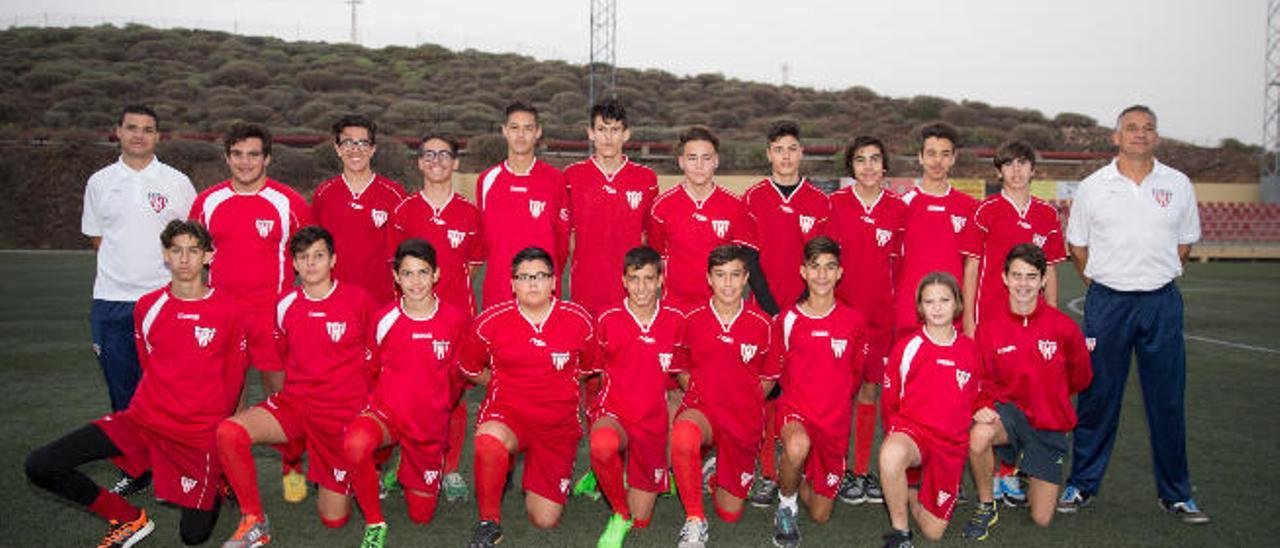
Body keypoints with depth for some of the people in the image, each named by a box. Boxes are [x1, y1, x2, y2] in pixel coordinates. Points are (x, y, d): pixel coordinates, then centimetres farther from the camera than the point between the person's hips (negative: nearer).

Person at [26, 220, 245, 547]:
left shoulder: (226, 311, -8)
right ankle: (128, 519, 8)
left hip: (199, 433, -3)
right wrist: (159, 405, 12)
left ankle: (214, 481, 25)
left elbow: (233, 379, 1)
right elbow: (149, 366, 15)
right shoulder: (147, 307, 2)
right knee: (40, 467, -9)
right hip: (144, 419, 4)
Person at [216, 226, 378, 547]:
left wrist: (360, 403, 6)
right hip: (294, 403, 3)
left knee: (334, 519, 1)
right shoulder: (285, 306, 2)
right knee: (228, 432, -26)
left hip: (343, 412, -3)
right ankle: (254, 522, -7)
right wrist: (303, 391, 13)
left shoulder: (358, 300, -7)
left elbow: (374, 361, 3)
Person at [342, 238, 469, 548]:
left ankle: (407, 470, 43)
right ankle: (374, 523, -12)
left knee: (421, 516, 10)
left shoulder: (456, 321, -7)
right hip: (386, 410, -1)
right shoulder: (383, 319, -7)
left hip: (430, 424, 1)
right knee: (355, 444, -38)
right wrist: (381, 400, 2)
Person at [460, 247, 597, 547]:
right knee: (489, 441, -40)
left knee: (545, 520, 0)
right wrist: (506, 387, 9)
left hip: (558, 422, 1)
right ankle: (489, 523, -14)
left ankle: (535, 481, 37)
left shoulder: (579, 321, -4)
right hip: (507, 414, -1)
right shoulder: (491, 321, -6)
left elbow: (587, 368, 14)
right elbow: (471, 370, 12)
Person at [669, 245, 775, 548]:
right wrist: (697, 394, -1)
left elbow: (769, 378, 9)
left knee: (730, 514, 7)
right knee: (683, 437, -41)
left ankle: (715, 472, 42)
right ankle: (695, 522, -21)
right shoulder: (692, 320, -2)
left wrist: (745, 403, 0)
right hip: (701, 408, -1)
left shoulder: (761, 324, -3)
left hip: (744, 420, 1)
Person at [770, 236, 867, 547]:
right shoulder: (787, 320, -5)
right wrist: (797, 401, 4)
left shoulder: (854, 322, -2)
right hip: (795, 408, -2)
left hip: (835, 421, 2)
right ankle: (786, 505, -10)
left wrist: (835, 405, 10)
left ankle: (801, 480, 41)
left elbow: (856, 374, 11)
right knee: (797, 447, -40)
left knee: (820, 515, 7)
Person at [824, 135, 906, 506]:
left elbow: (897, 263, 10)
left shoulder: (897, 208, 5)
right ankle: (840, 473, 11)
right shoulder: (835, 204, -1)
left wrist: (897, 308, 7)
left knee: (870, 389, 9)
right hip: (841, 308, -2)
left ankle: (863, 471, 19)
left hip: (880, 312, 3)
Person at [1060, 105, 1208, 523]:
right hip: (1107, 302, -1)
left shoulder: (1178, 185, 6)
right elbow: (1077, 246, 11)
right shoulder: (1093, 187, 3)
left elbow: (1184, 243, 17)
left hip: (1162, 303, 1)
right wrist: (1105, 283, 9)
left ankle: (1175, 493, 19)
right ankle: (1082, 485, 16)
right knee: (1097, 397, 3)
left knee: (1168, 399, 6)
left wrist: (1156, 276, 10)